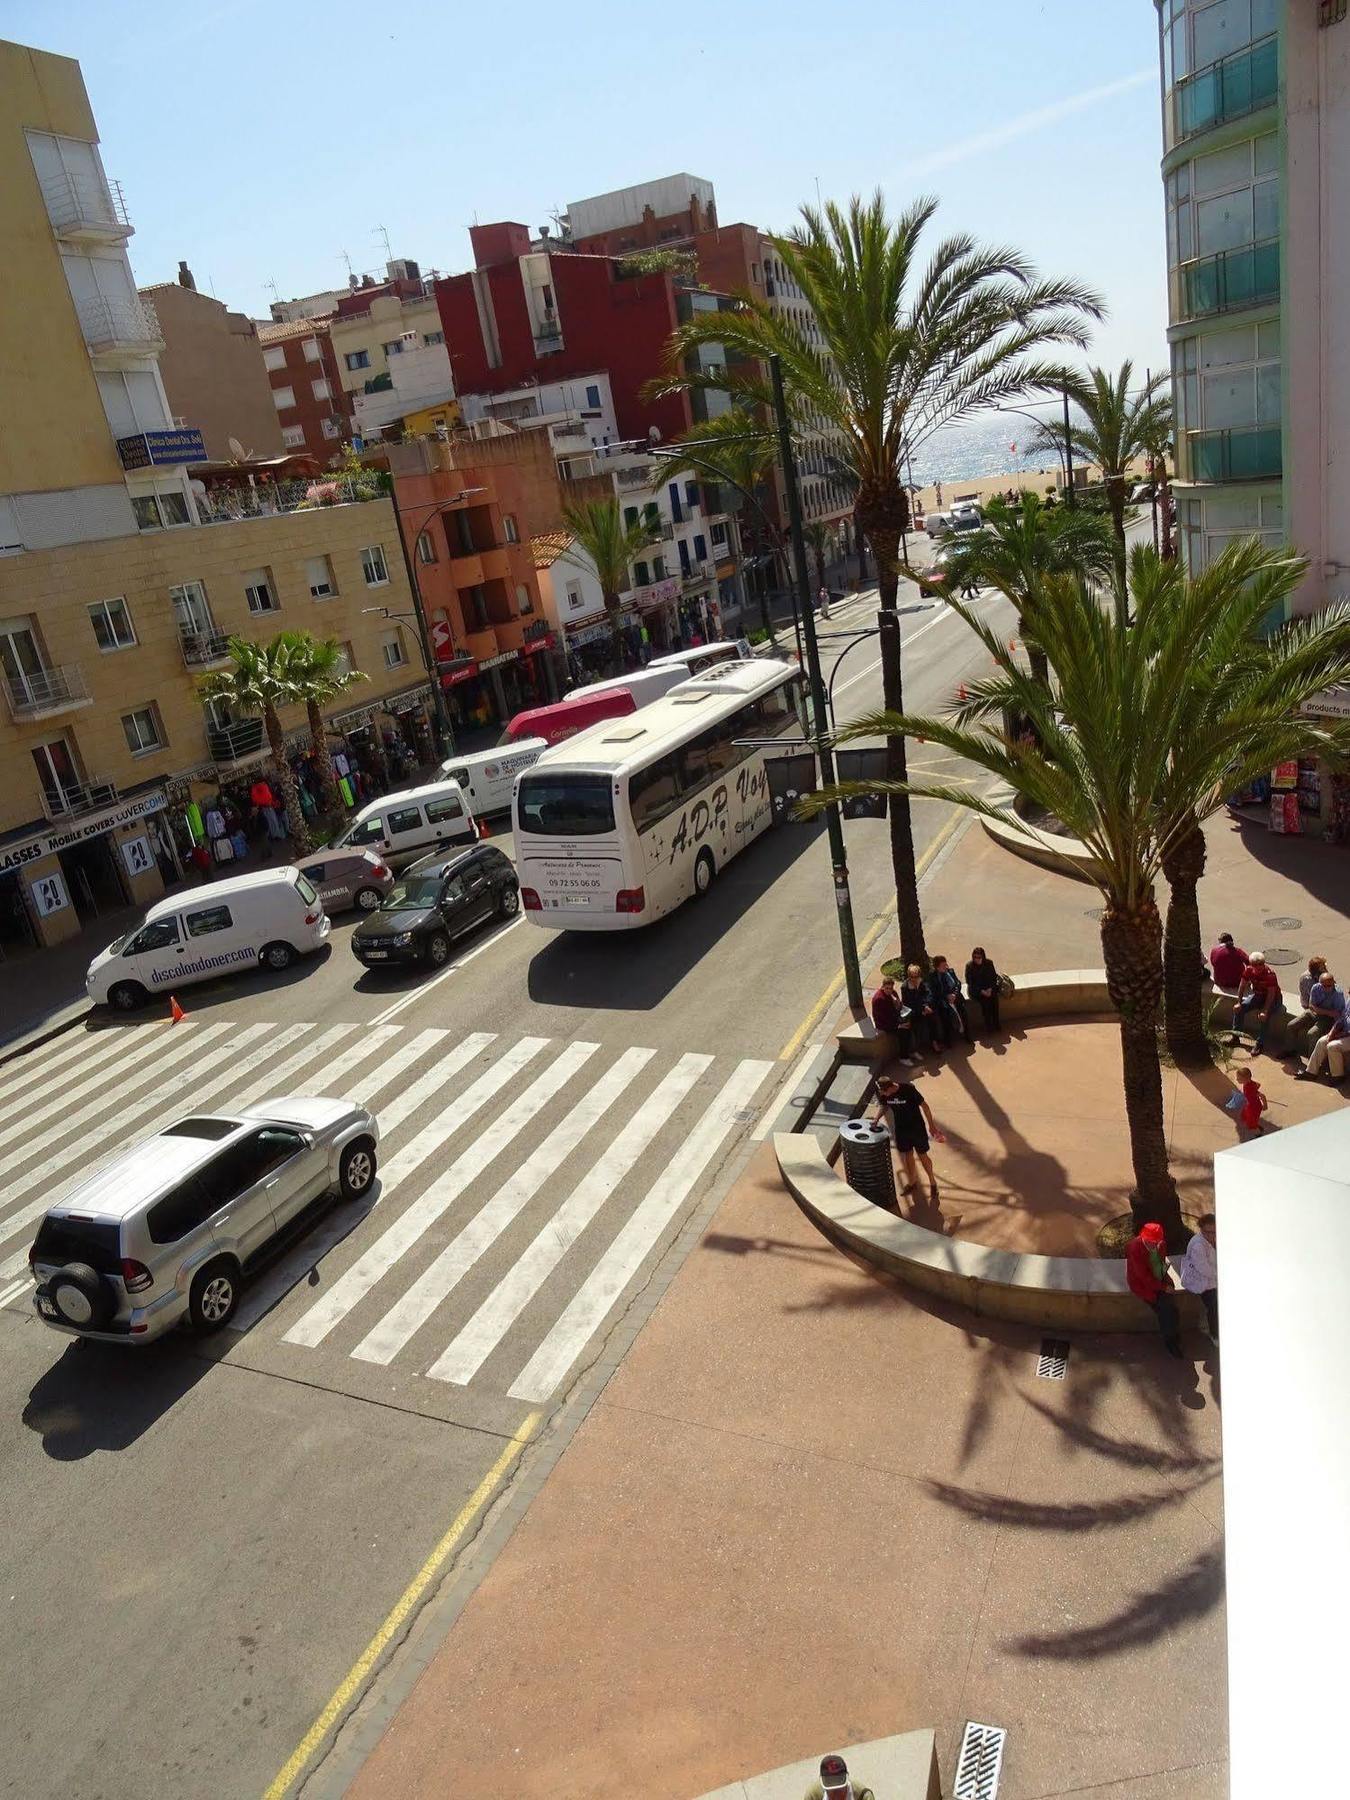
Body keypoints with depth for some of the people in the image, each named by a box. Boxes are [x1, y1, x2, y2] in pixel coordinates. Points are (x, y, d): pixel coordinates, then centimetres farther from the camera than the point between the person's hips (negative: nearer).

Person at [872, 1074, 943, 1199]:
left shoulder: (908, 1089, -29)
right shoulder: (882, 1094, -17)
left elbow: (923, 1105, -17)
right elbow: (883, 1106, 3)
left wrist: (931, 1126, -10)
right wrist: (876, 1117, -18)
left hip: (916, 1127, -4)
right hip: (900, 1127, 4)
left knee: (922, 1155, 6)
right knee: (907, 1155, 16)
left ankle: (932, 1182, 26)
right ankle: (913, 1181, 36)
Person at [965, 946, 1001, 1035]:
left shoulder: (989, 963, 0)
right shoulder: (969, 966, -7)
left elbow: (994, 977, 4)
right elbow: (969, 982, -8)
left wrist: (990, 989, -13)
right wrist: (981, 991, -17)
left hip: (989, 988, 3)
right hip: (975, 989, -2)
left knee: (994, 996, -27)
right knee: (984, 999, -30)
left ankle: (995, 1023, -19)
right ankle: (987, 1025, -23)